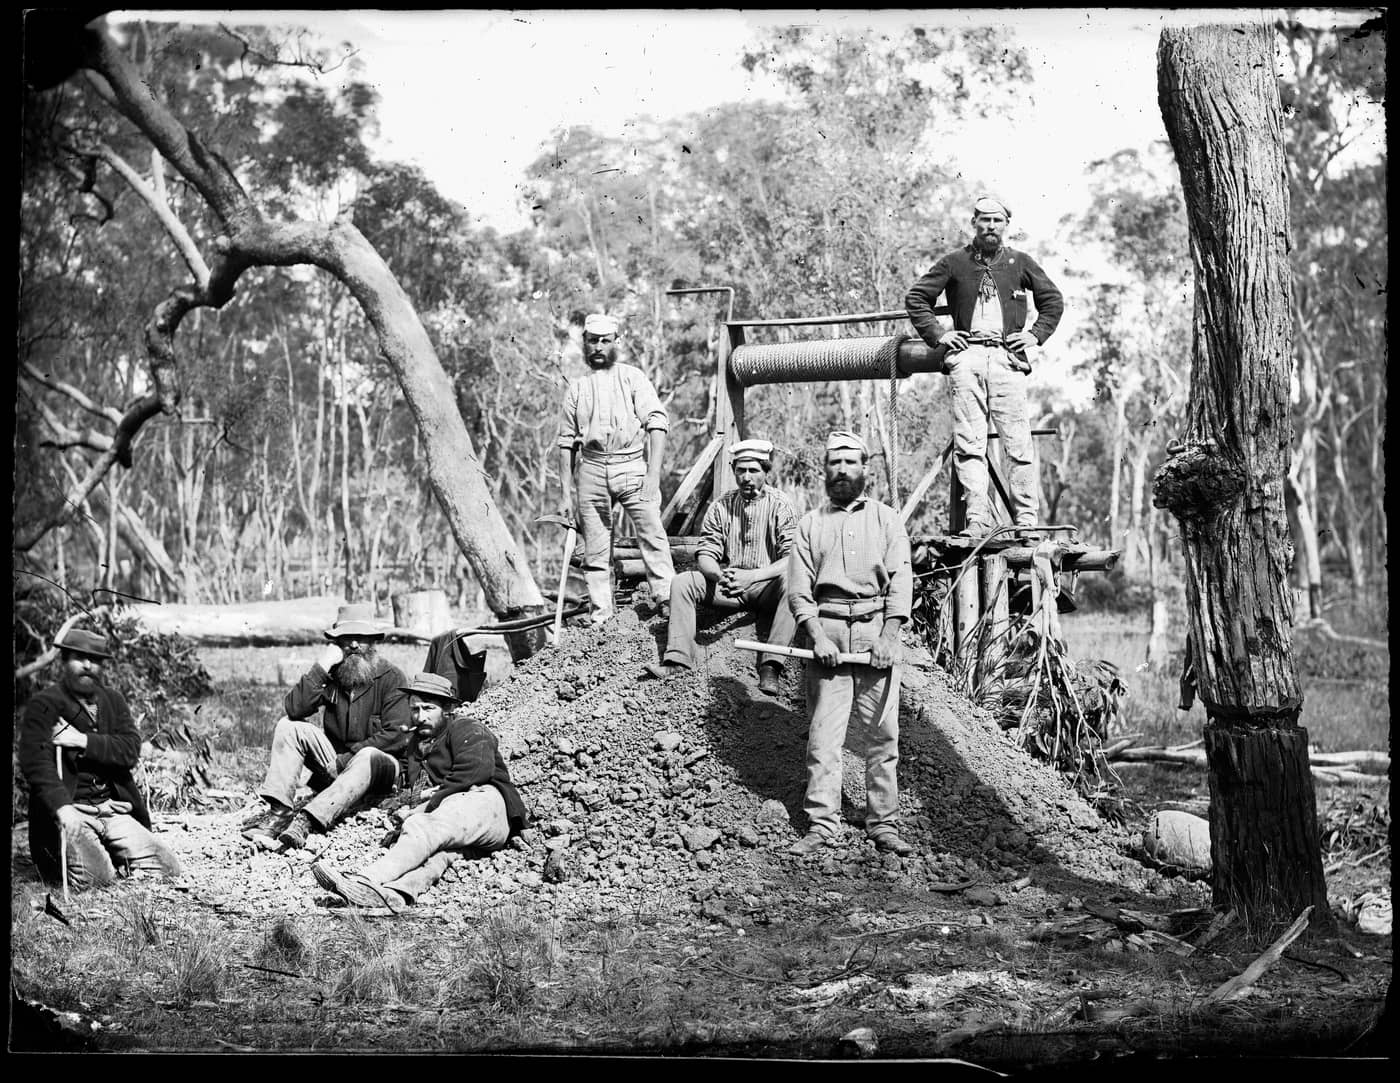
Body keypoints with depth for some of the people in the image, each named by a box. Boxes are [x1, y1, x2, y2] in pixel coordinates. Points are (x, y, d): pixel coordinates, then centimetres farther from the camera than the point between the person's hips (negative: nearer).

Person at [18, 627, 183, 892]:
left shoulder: (113, 701, 14)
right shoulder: (43, 706, -4)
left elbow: (131, 751, -2)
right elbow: (35, 761, -20)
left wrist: (83, 741, -17)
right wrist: (62, 808, -35)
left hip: (113, 810, 5)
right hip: (71, 811, -5)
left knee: (168, 868, -7)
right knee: (95, 878, -27)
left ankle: (113, 859, 18)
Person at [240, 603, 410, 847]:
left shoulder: (391, 678, -8)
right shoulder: (331, 673, 2)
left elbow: (396, 736, -16)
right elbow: (293, 709, -13)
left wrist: (348, 757, -18)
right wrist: (320, 668, -20)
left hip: (381, 762, -4)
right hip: (336, 761, 4)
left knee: (368, 758, -38)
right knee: (288, 727, -13)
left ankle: (306, 821, -50)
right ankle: (278, 809, -27)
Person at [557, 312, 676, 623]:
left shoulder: (633, 377, 7)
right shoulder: (576, 388, 16)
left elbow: (656, 423, -2)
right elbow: (566, 443, 17)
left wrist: (653, 474, -13)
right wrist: (567, 493, 11)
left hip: (632, 465, -3)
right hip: (591, 469, 3)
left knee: (652, 533, -13)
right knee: (595, 548, 2)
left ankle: (668, 601, -15)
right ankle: (600, 616, 7)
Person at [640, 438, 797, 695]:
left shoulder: (780, 506, -6)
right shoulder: (720, 507, 4)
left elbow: (791, 558, -16)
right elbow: (706, 554, 0)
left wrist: (752, 576, -31)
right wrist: (720, 575, -24)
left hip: (766, 587, -3)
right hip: (727, 586, 4)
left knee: (792, 583, -35)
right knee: (682, 582, -17)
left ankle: (770, 666, -41)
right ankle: (678, 659, -22)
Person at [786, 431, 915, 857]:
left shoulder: (886, 518, 12)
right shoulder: (810, 523, 13)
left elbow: (900, 579, 3)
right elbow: (799, 586, 6)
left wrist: (890, 634, -10)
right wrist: (816, 635, -9)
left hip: (877, 630, 0)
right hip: (827, 632, 0)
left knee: (882, 732, -1)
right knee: (823, 733, -4)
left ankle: (883, 825, 4)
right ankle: (822, 824, -2)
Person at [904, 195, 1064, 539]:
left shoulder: (1020, 263, 15)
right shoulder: (955, 263, 12)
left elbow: (1053, 300, 23)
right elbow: (915, 297, 15)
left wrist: (1036, 334, 10)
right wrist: (936, 334, 5)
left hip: (1008, 357, 0)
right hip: (967, 356, 0)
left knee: (1018, 443, -4)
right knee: (969, 443, -7)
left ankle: (1026, 520, 0)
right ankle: (977, 520, -9)